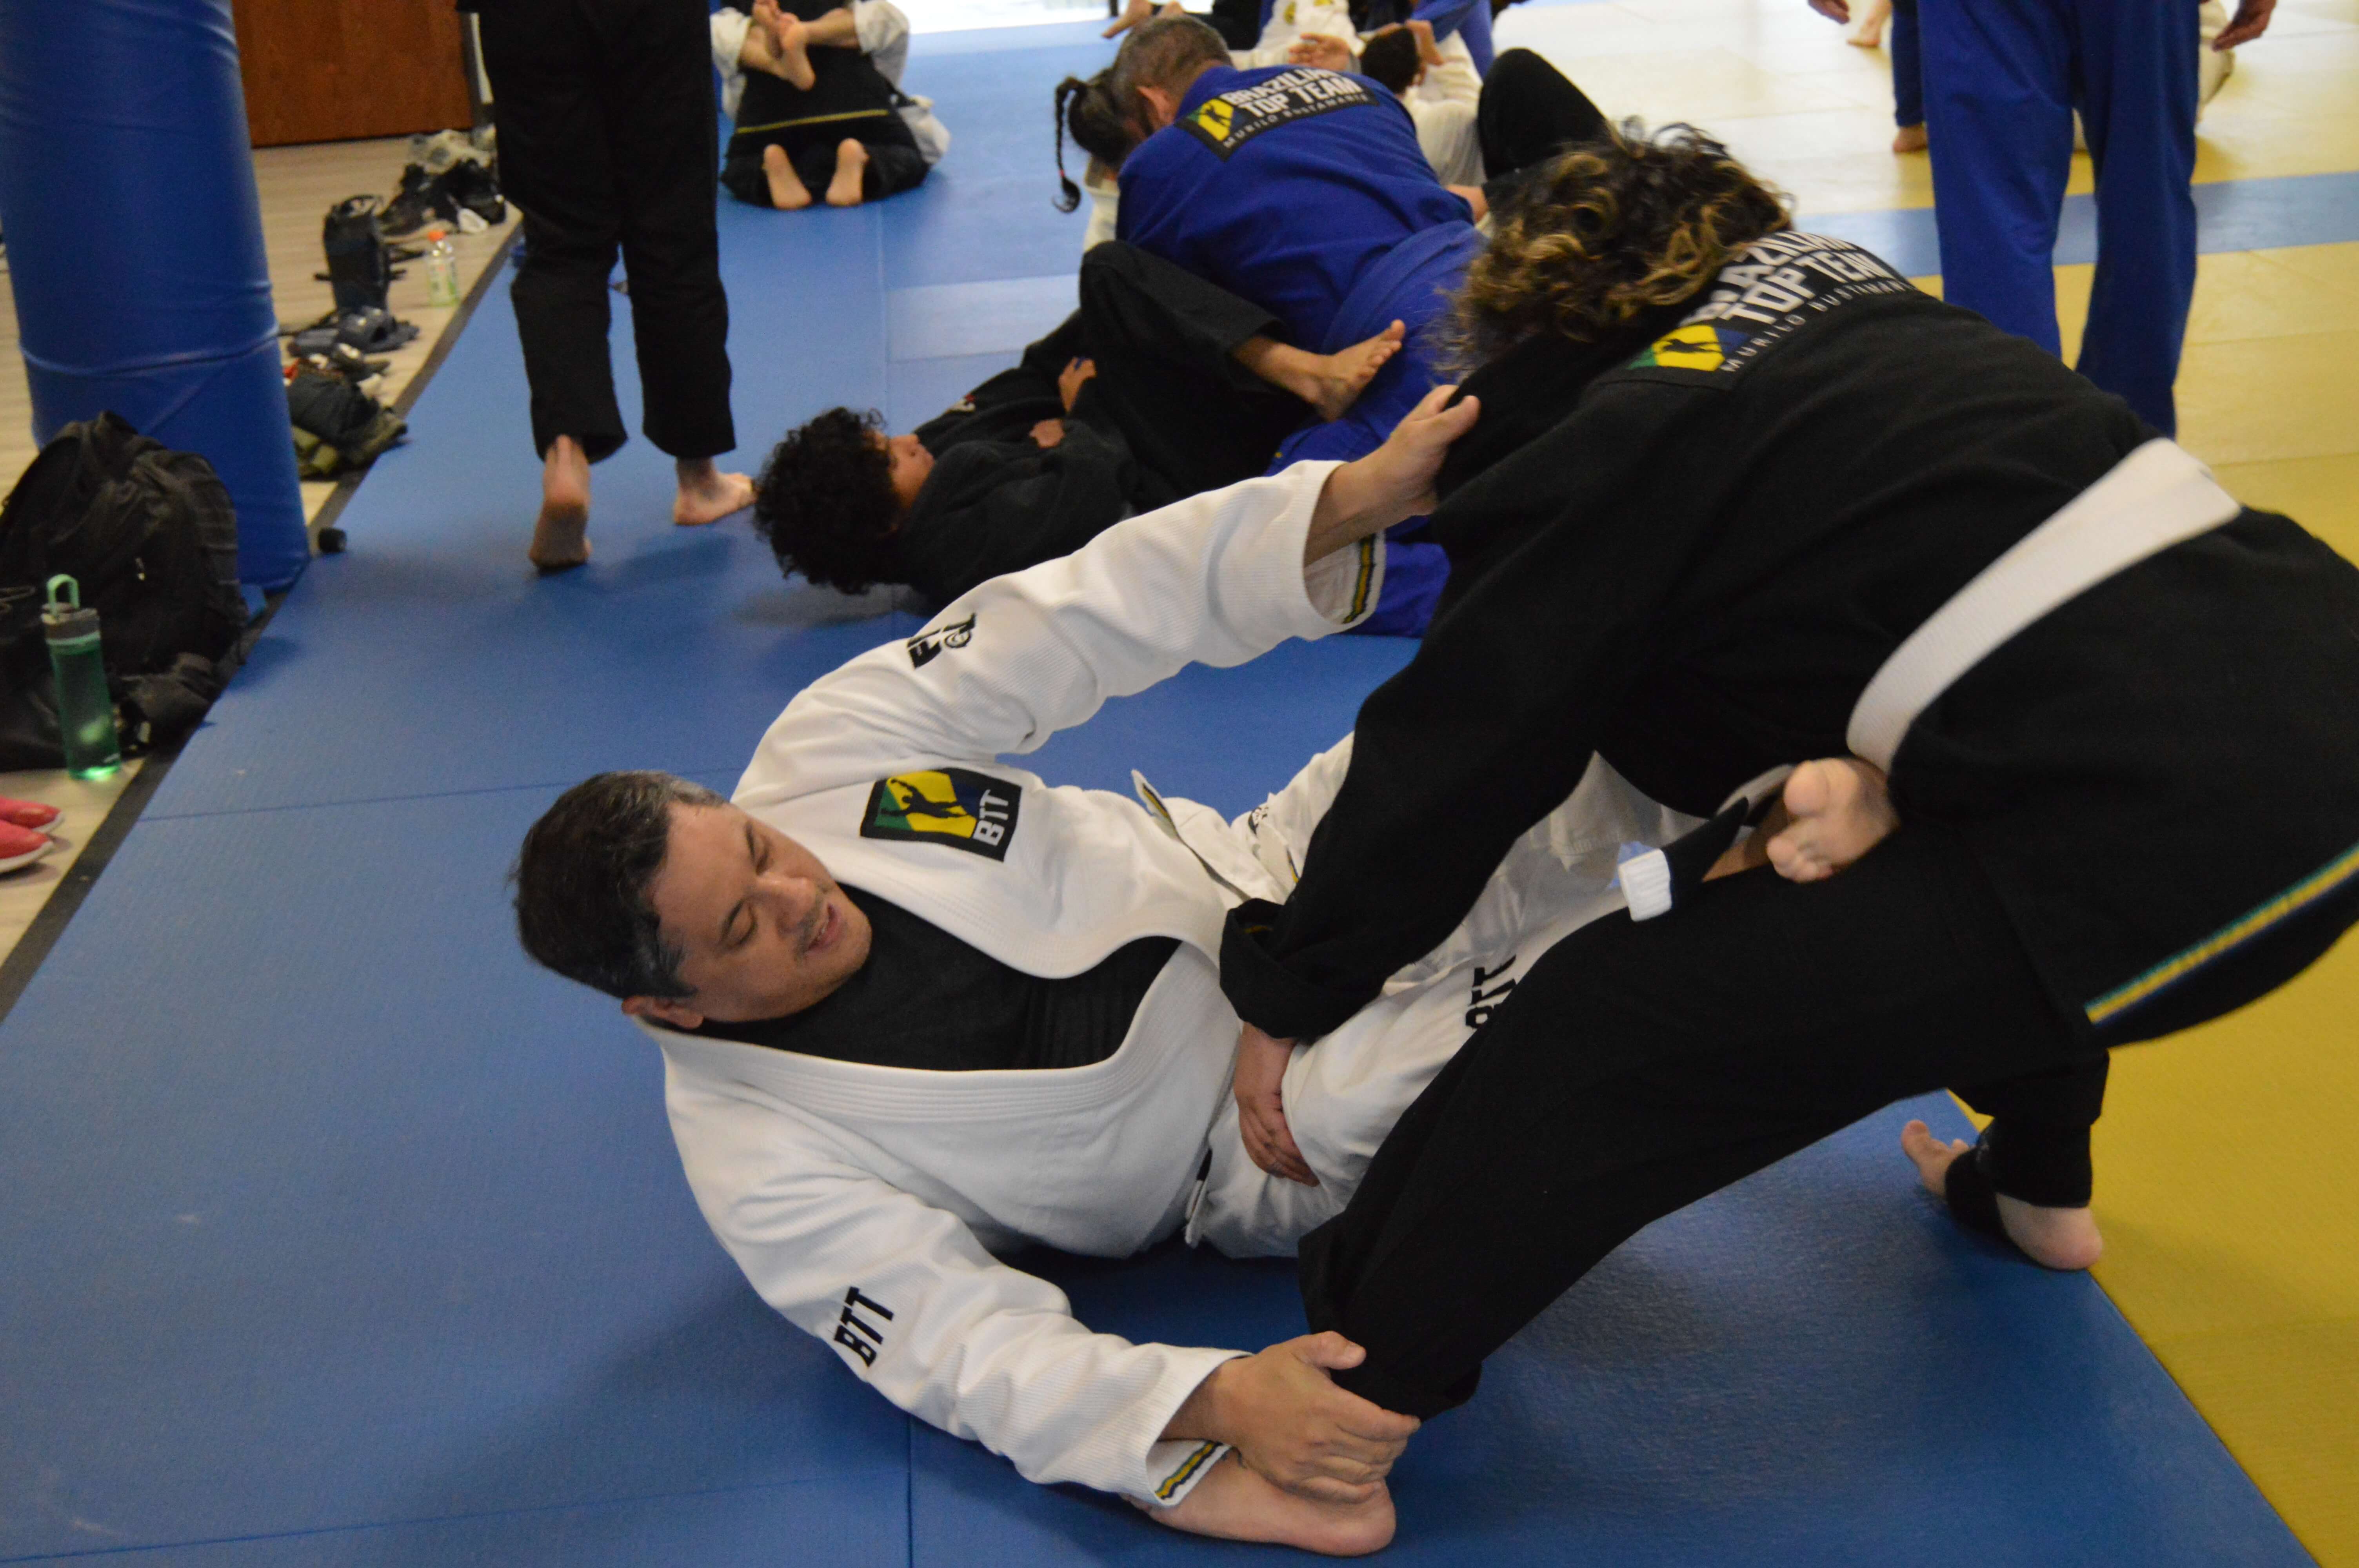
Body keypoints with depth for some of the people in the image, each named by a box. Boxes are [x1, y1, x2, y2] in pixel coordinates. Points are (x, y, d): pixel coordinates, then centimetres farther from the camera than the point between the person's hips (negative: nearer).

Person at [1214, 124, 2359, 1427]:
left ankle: (1346, 1397, 5)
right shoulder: (1857, 299, 24)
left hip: (2161, 832, -9)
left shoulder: (1608, 444, 3)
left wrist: (1288, 992, 18)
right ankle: (2034, 1178, 55)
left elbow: (1459, 752, 7)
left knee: (1610, 1029, -4)